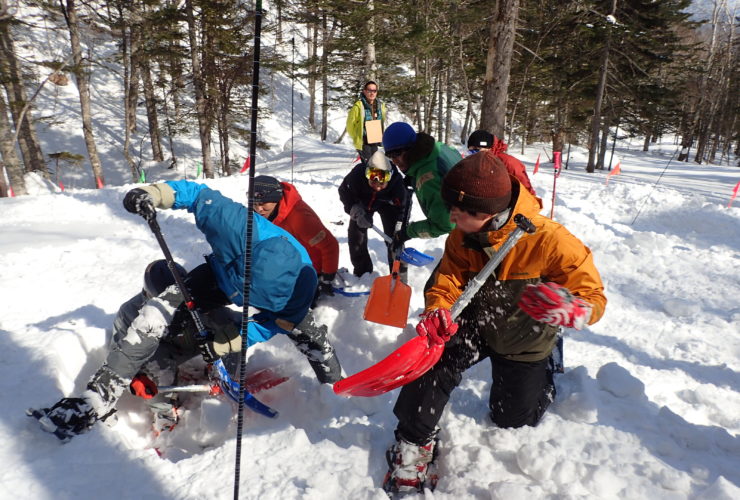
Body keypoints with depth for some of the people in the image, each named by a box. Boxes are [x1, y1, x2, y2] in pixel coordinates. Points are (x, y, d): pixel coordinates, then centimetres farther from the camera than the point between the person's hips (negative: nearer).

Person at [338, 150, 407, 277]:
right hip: (362, 202, 1)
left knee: (393, 235, -10)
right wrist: (357, 212, -35)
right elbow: (344, 192, -21)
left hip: (387, 203, -1)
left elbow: (401, 207, -27)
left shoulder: (396, 181, -41)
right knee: (356, 234, 1)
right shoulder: (357, 175, -41)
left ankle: (399, 273, 7)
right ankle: (361, 271, 21)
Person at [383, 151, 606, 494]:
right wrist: (438, 312, -39)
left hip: (524, 344, -1)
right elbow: (447, 283, -15)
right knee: (436, 358, -30)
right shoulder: (462, 239, -19)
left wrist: (565, 308, -51)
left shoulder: (549, 241, -32)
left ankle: (545, 379, 49)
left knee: (512, 422, 15)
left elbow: (594, 300, -27)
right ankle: (413, 444, -8)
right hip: (476, 324, 2)